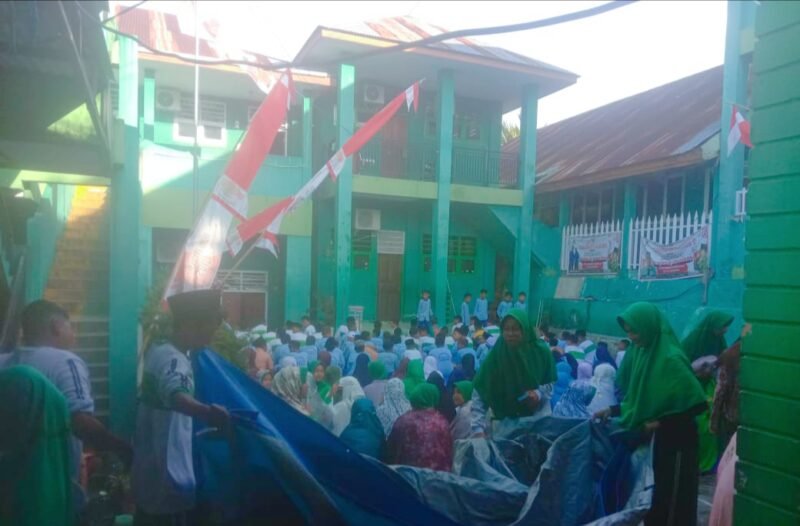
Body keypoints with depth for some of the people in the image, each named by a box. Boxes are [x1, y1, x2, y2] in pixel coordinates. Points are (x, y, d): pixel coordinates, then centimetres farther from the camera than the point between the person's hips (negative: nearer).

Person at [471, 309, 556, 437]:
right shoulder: (496, 356, -19)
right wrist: (478, 428, -29)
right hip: (505, 421, -1)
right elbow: (479, 394, -20)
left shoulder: (541, 351, -14)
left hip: (538, 417, 1)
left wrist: (539, 393, -21)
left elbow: (551, 383, 1)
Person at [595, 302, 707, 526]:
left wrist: (660, 423, -16)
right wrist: (613, 410, 2)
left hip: (676, 439, -7)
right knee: (655, 491, 17)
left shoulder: (670, 359, -23)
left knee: (675, 496, 7)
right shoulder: (642, 352, 1)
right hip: (655, 436, 7)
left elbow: (695, 402, -22)